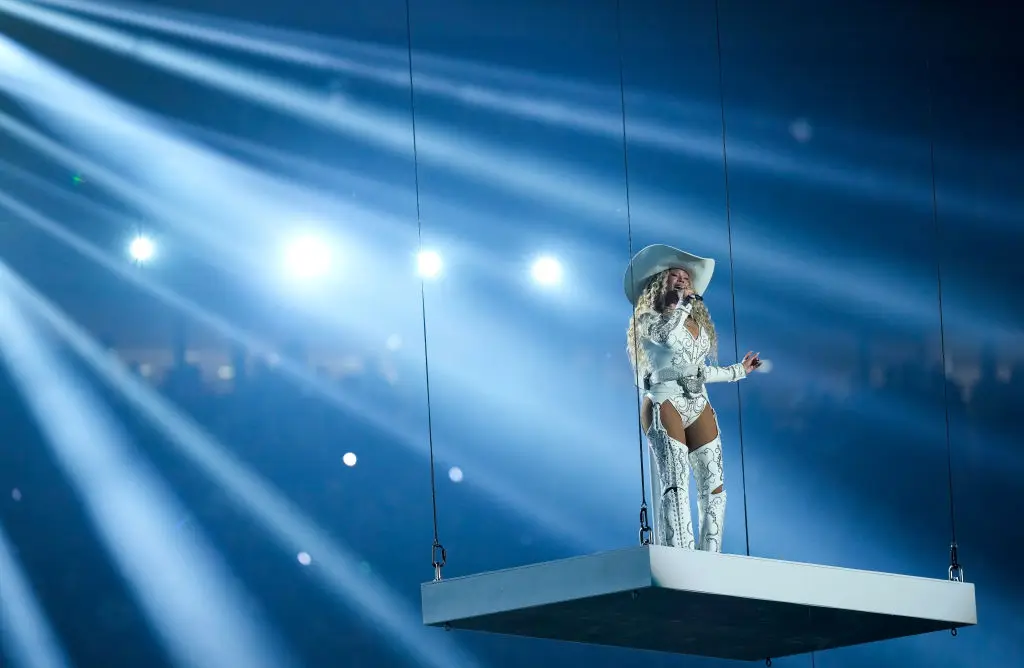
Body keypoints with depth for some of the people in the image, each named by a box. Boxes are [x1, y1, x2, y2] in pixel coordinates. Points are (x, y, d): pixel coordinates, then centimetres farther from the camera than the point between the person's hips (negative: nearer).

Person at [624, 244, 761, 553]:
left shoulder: (699, 325, 23)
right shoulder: (649, 319, 6)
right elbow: (667, 334, -17)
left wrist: (739, 370, 32)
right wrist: (686, 301, -4)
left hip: (699, 406, 7)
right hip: (664, 403, -7)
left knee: (714, 484, -3)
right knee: (675, 482, -18)